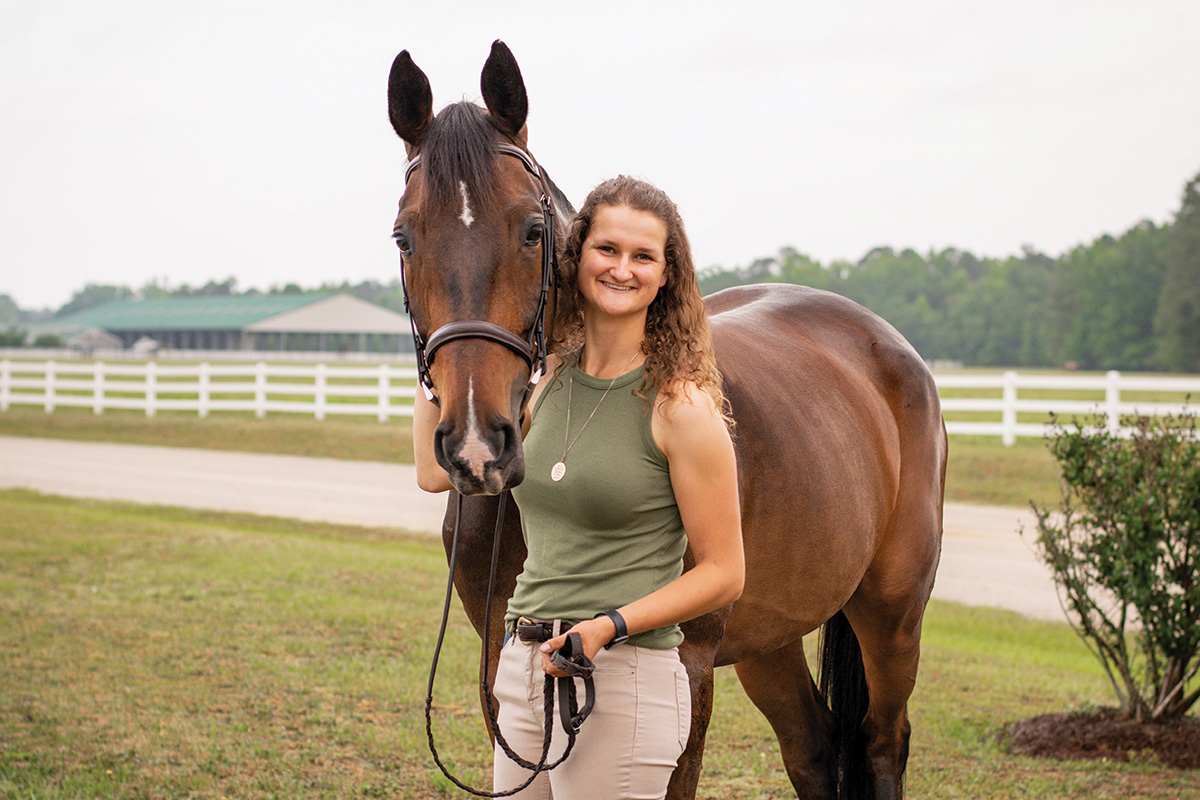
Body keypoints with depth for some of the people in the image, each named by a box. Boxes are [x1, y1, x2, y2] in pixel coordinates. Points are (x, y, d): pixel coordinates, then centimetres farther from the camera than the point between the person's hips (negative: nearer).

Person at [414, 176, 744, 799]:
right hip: (524, 669, 7)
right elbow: (435, 469, 13)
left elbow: (723, 573, -9)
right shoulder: (547, 382, 7)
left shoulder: (681, 405, -12)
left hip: (624, 679, -6)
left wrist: (608, 625, -20)